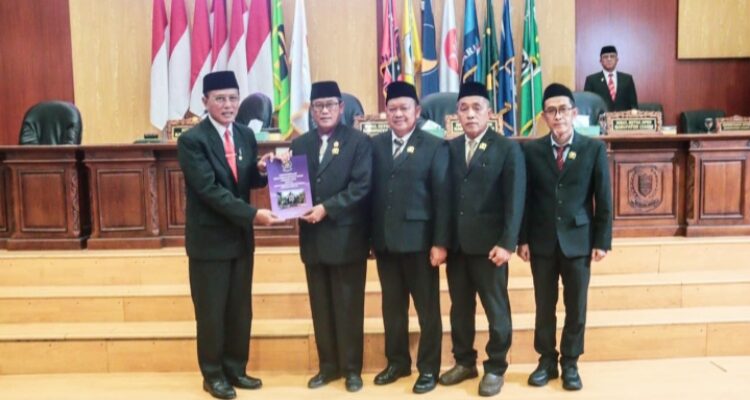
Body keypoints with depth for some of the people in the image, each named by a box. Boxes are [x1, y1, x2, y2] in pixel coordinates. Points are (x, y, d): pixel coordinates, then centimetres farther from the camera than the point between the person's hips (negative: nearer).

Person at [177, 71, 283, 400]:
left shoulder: (246, 135, 6)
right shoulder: (192, 140, -14)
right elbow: (210, 189, -22)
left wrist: (261, 170, -13)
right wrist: (253, 214, -27)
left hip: (241, 237, 6)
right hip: (209, 239, -6)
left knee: (240, 309, 14)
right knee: (211, 312, 7)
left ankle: (235, 369, 29)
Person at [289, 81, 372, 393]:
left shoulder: (359, 141, -3)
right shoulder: (300, 144, 11)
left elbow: (361, 187, -12)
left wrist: (327, 208, -20)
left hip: (346, 237, -4)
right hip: (312, 237, 4)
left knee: (348, 306, 5)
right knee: (320, 306, 12)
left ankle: (352, 368, 17)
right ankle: (328, 365, 24)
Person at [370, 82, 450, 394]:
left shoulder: (435, 146, -2)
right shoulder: (375, 145, 8)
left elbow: (442, 198, -6)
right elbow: (370, 191, 5)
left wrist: (440, 242, -11)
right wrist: (371, 236, 1)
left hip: (419, 240, -4)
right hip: (385, 241, 4)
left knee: (427, 307, 7)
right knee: (392, 306, 14)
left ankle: (428, 368, 19)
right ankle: (397, 362, 29)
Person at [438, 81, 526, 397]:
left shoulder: (508, 149, -2)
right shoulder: (449, 148, 9)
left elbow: (515, 201, -7)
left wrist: (507, 243, -14)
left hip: (489, 244, -4)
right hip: (456, 243, 4)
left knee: (495, 308, 6)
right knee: (460, 306, 13)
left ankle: (495, 368, 21)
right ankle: (464, 362, 29)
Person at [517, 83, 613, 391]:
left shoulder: (594, 149, 0)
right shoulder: (531, 150, 1)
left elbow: (603, 200, 0)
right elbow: (525, 198, 2)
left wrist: (602, 241, -4)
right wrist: (523, 239, -2)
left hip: (578, 241, 0)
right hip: (542, 242, 1)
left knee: (576, 307, 8)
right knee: (544, 307, 9)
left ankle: (570, 364, 22)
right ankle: (547, 361, 24)